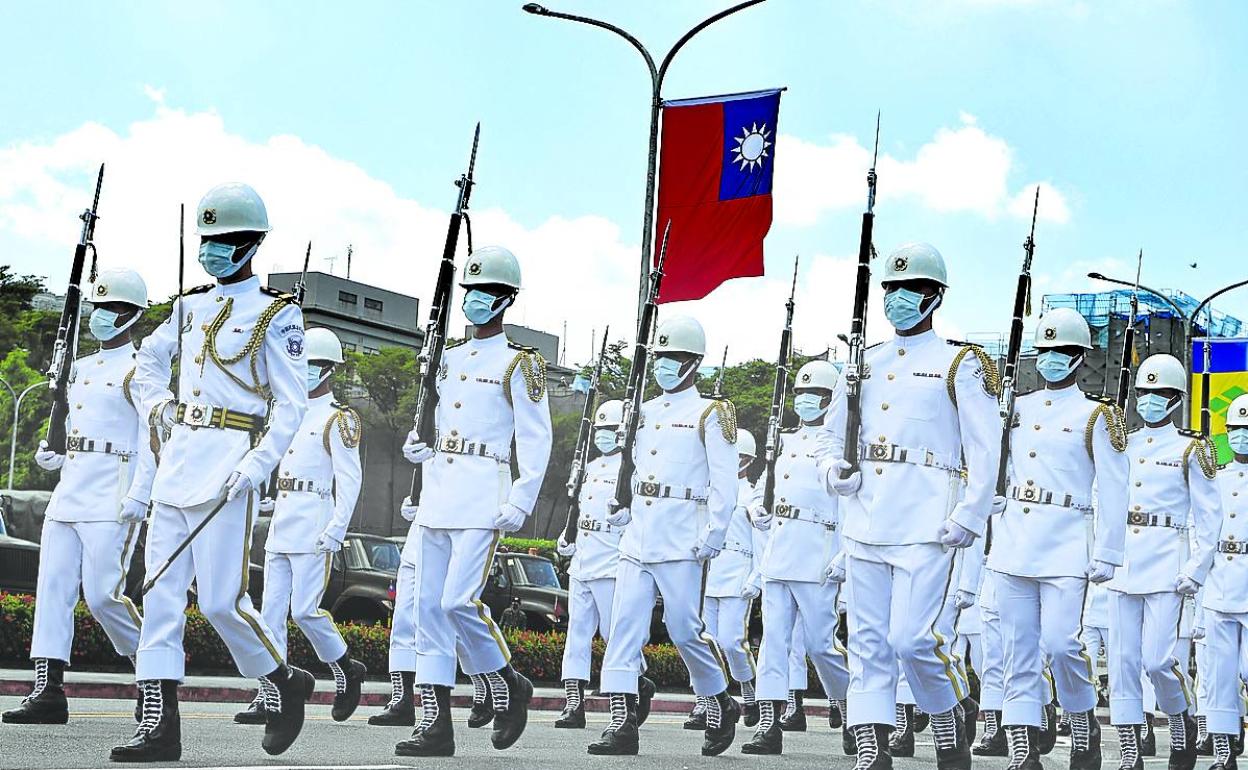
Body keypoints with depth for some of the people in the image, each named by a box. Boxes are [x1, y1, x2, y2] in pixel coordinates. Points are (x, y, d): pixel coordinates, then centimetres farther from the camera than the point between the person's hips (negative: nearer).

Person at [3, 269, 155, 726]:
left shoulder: (139, 370, -4)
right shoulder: (82, 368, 19)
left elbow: (152, 439, -10)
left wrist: (138, 498, -18)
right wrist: (50, 454, 7)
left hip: (112, 498, -8)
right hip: (69, 492, 8)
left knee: (102, 594, -10)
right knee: (52, 588, -1)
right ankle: (48, 692, -2)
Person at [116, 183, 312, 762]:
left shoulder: (276, 316, -3)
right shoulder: (190, 306, 15)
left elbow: (291, 405, -8)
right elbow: (149, 361, 32)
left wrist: (256, 466, -18)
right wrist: (157, 407, 13)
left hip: (229, 461, -6)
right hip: (178, 457, 6)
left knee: (220, 599, -8)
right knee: (162, 592, 0)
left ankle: (284, 682, 16)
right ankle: (160, 724, 2)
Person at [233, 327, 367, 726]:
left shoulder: (339, 419, -5)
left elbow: (349, 480, -10)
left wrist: (335, 530, -17)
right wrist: (275, 500, 12)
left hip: (313, 529, -8)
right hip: (280, 528, 8)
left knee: (305, 610, -10)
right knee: (272, 611, 2)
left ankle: (346, 668, 13)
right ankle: (269, 697, 3)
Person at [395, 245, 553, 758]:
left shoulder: (520, 364, -1)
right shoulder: (449, 359, 18)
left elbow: (536, 441, -5)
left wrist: (520, 503, -14)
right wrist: (417, 446, 4)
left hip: (483, 495, -7)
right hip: (437, 495, 7)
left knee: (459, 601, -16)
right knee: (430, 608, 2)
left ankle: (508, 685, 9)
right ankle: (436, 725, 4)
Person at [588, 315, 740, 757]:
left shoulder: (710, 415, 0)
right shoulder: (645, 413, 18)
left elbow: (724, 484, -5)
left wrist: (714, 536, -12)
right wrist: (624, 507, 10)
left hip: (682, 539, -6)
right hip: (637, 537, 6)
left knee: (685, 629, -4)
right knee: (624, 626, -4)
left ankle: (722, 706, 19)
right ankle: (623, 724, -5)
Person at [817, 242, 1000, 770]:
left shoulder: (960, 365, 2)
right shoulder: (865, 365, 17)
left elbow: (984, 448, -3)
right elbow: (831, 433, 26)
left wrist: (969, 518, -12)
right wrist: (833, 468, 4)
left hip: (926, 526, -5)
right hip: (865, 523, 6)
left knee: (911, 638, -12)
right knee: (867, 641, 2)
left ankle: (951, 722, 12)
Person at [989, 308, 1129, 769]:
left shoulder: (1096, 417, 2)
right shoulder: (1017, 409, 14)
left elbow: (1113, 492, -1)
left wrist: (1107, 554, -6)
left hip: (1066, 547, -4)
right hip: (1013, 547, 4)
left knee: (1060, 643, -14)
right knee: (1019, 655, 1)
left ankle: (1084, 724, 11)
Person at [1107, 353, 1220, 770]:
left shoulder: (1192, 449, 2)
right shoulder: (1123, 444, 14)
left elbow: (1208, 516, 1)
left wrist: (1196, 569, -7)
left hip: (1165, 561, -4)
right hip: (1122, 561, 4)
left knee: (1157, 658, -11)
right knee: (1122, 661, 1)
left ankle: (1182, 721, 18)